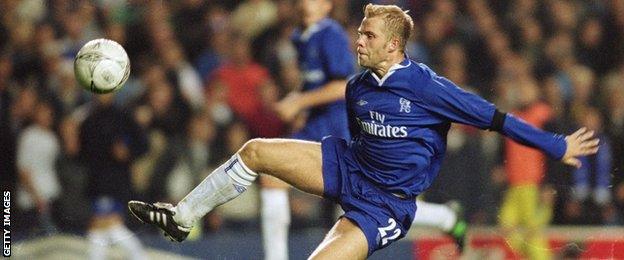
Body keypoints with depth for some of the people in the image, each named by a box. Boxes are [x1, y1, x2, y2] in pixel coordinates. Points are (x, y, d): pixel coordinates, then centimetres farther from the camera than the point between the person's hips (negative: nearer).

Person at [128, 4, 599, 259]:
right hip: (349, 168, 7)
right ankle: (181, 218, 12)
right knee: (254, 151, 0)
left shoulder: (426, 87, -20)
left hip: (385, 203, -7)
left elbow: (493, 117, -17)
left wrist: (556, 145, -14)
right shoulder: (358, 88, 2)